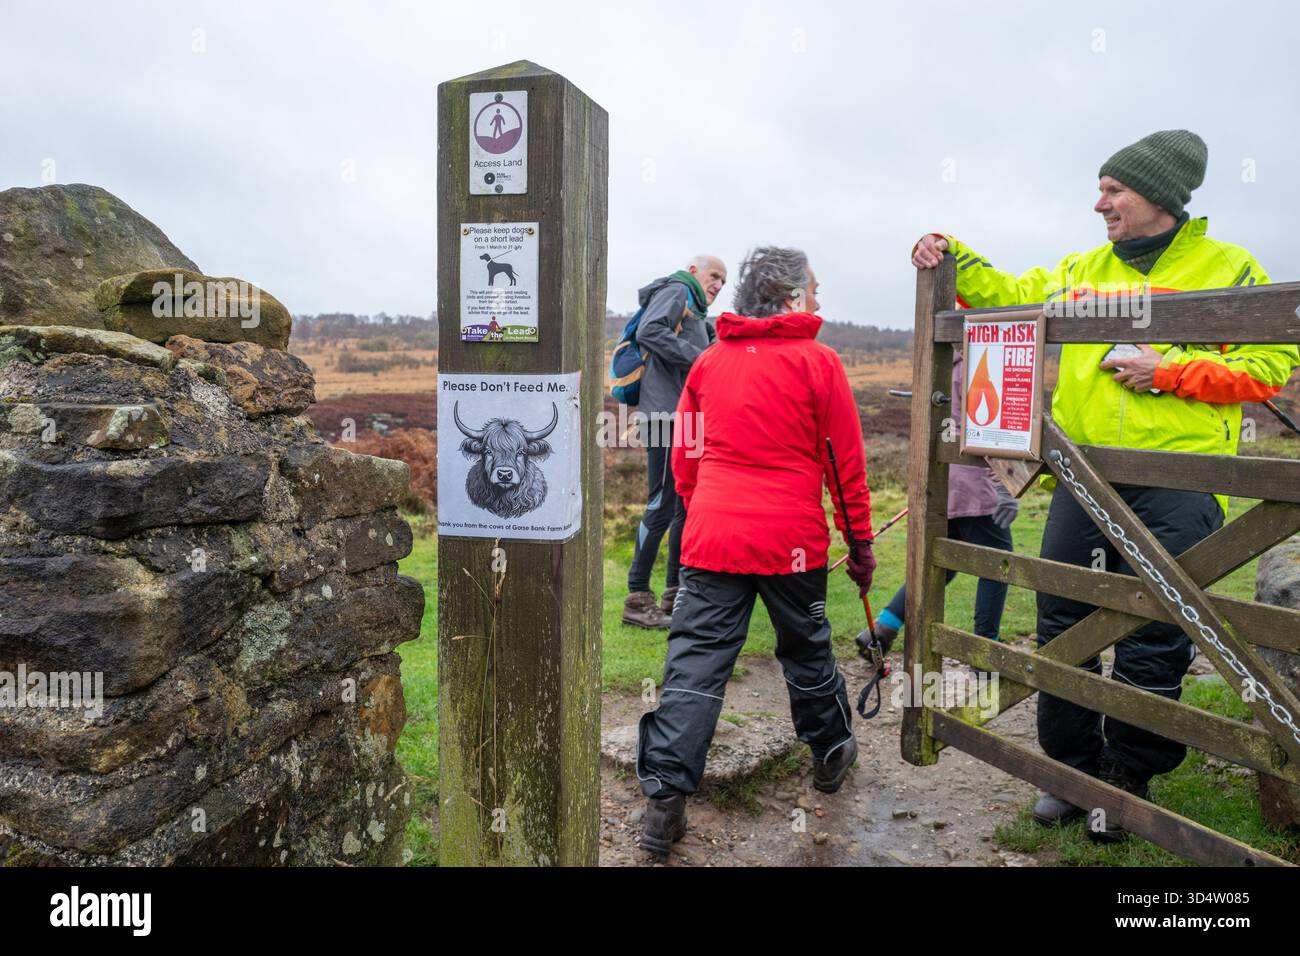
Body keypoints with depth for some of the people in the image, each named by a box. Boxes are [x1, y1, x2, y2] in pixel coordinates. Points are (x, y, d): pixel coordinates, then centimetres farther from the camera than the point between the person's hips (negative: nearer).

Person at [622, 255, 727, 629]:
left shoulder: (695, 312, 26)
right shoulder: (676, 291, -2)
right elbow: (648, 331, -20)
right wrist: (699, 356, -21)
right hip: (666, 413, -10)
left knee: (687, 504, 13)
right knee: (662, 505, -9)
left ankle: (675, 592, 23)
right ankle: (637, 599, -2)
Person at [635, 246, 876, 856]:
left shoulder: (709, 361, 8)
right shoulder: (817, 362, -2)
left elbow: (685, 456, 13)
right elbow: (846, 462, 0)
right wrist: (860, 541, 8)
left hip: (711, 534, 2)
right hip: (791, 541, -2)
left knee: (695, 662, 3)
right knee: (805, 647, 19)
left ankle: (664, 798, 1)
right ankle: (830, 752, 40)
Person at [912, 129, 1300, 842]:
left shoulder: (1229, 268, 3)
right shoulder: (1082, 270, 16)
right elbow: (1010, 296, 15)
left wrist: (1170, 371, -12)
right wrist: (951, 259, 2)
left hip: (1176, 483, -4)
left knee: (1152, 639, 1)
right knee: (1062, 622, 5)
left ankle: (1127, 778, 20)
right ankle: (1072, 764, 22)